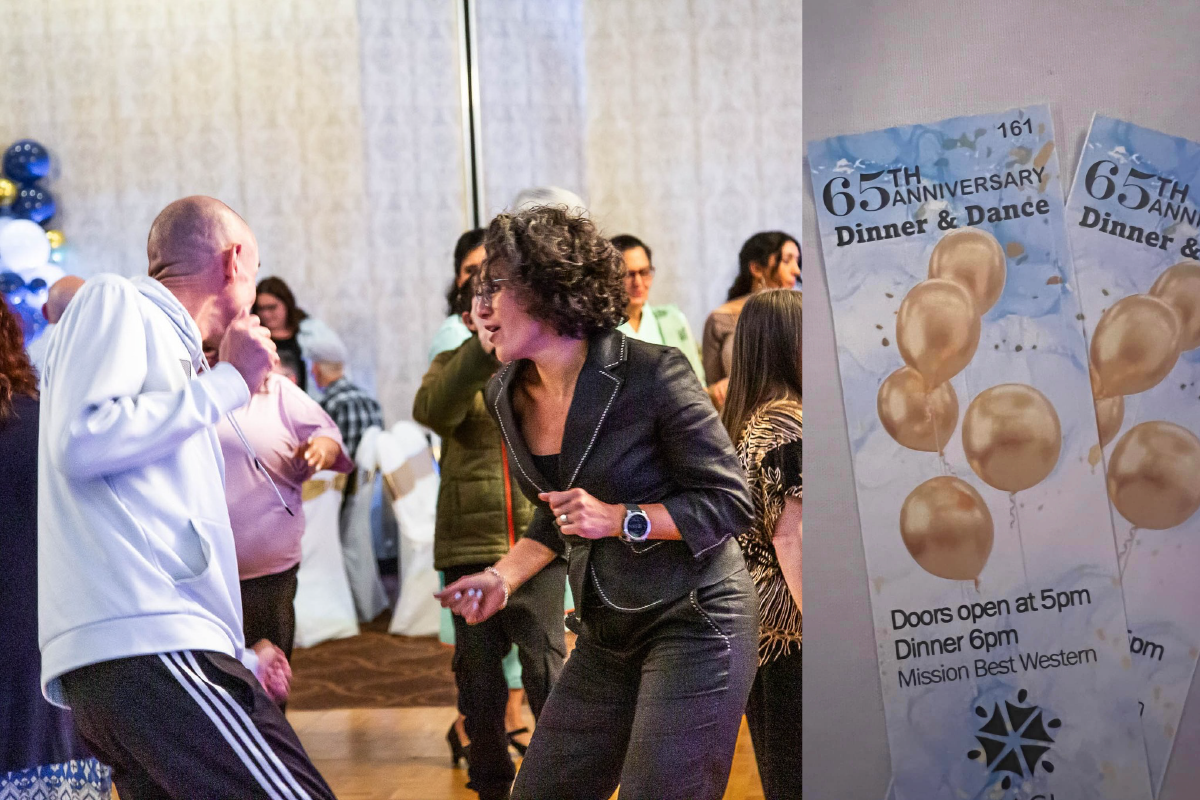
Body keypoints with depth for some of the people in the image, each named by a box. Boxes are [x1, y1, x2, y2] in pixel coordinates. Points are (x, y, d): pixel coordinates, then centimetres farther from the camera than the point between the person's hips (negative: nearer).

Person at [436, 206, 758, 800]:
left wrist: (621, 521, -21)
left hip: (695, 622, -7)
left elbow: (731, 502, -11)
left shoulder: (650, 373, -17)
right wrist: (504, 578, 3)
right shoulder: (508, 396, 4)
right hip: (606, 635, 7)